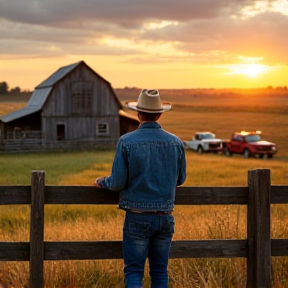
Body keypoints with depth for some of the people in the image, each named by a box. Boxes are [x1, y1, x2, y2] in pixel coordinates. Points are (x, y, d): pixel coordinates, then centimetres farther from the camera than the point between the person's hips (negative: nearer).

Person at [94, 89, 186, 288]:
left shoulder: (126, 141, -10)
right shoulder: (176, 143, 0)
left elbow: (118, 183, -9)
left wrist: (102, 182, 12)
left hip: (137, 218, -3)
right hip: (165, 217, 3)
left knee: (134, 271, 3)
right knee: (160, 271, 13)